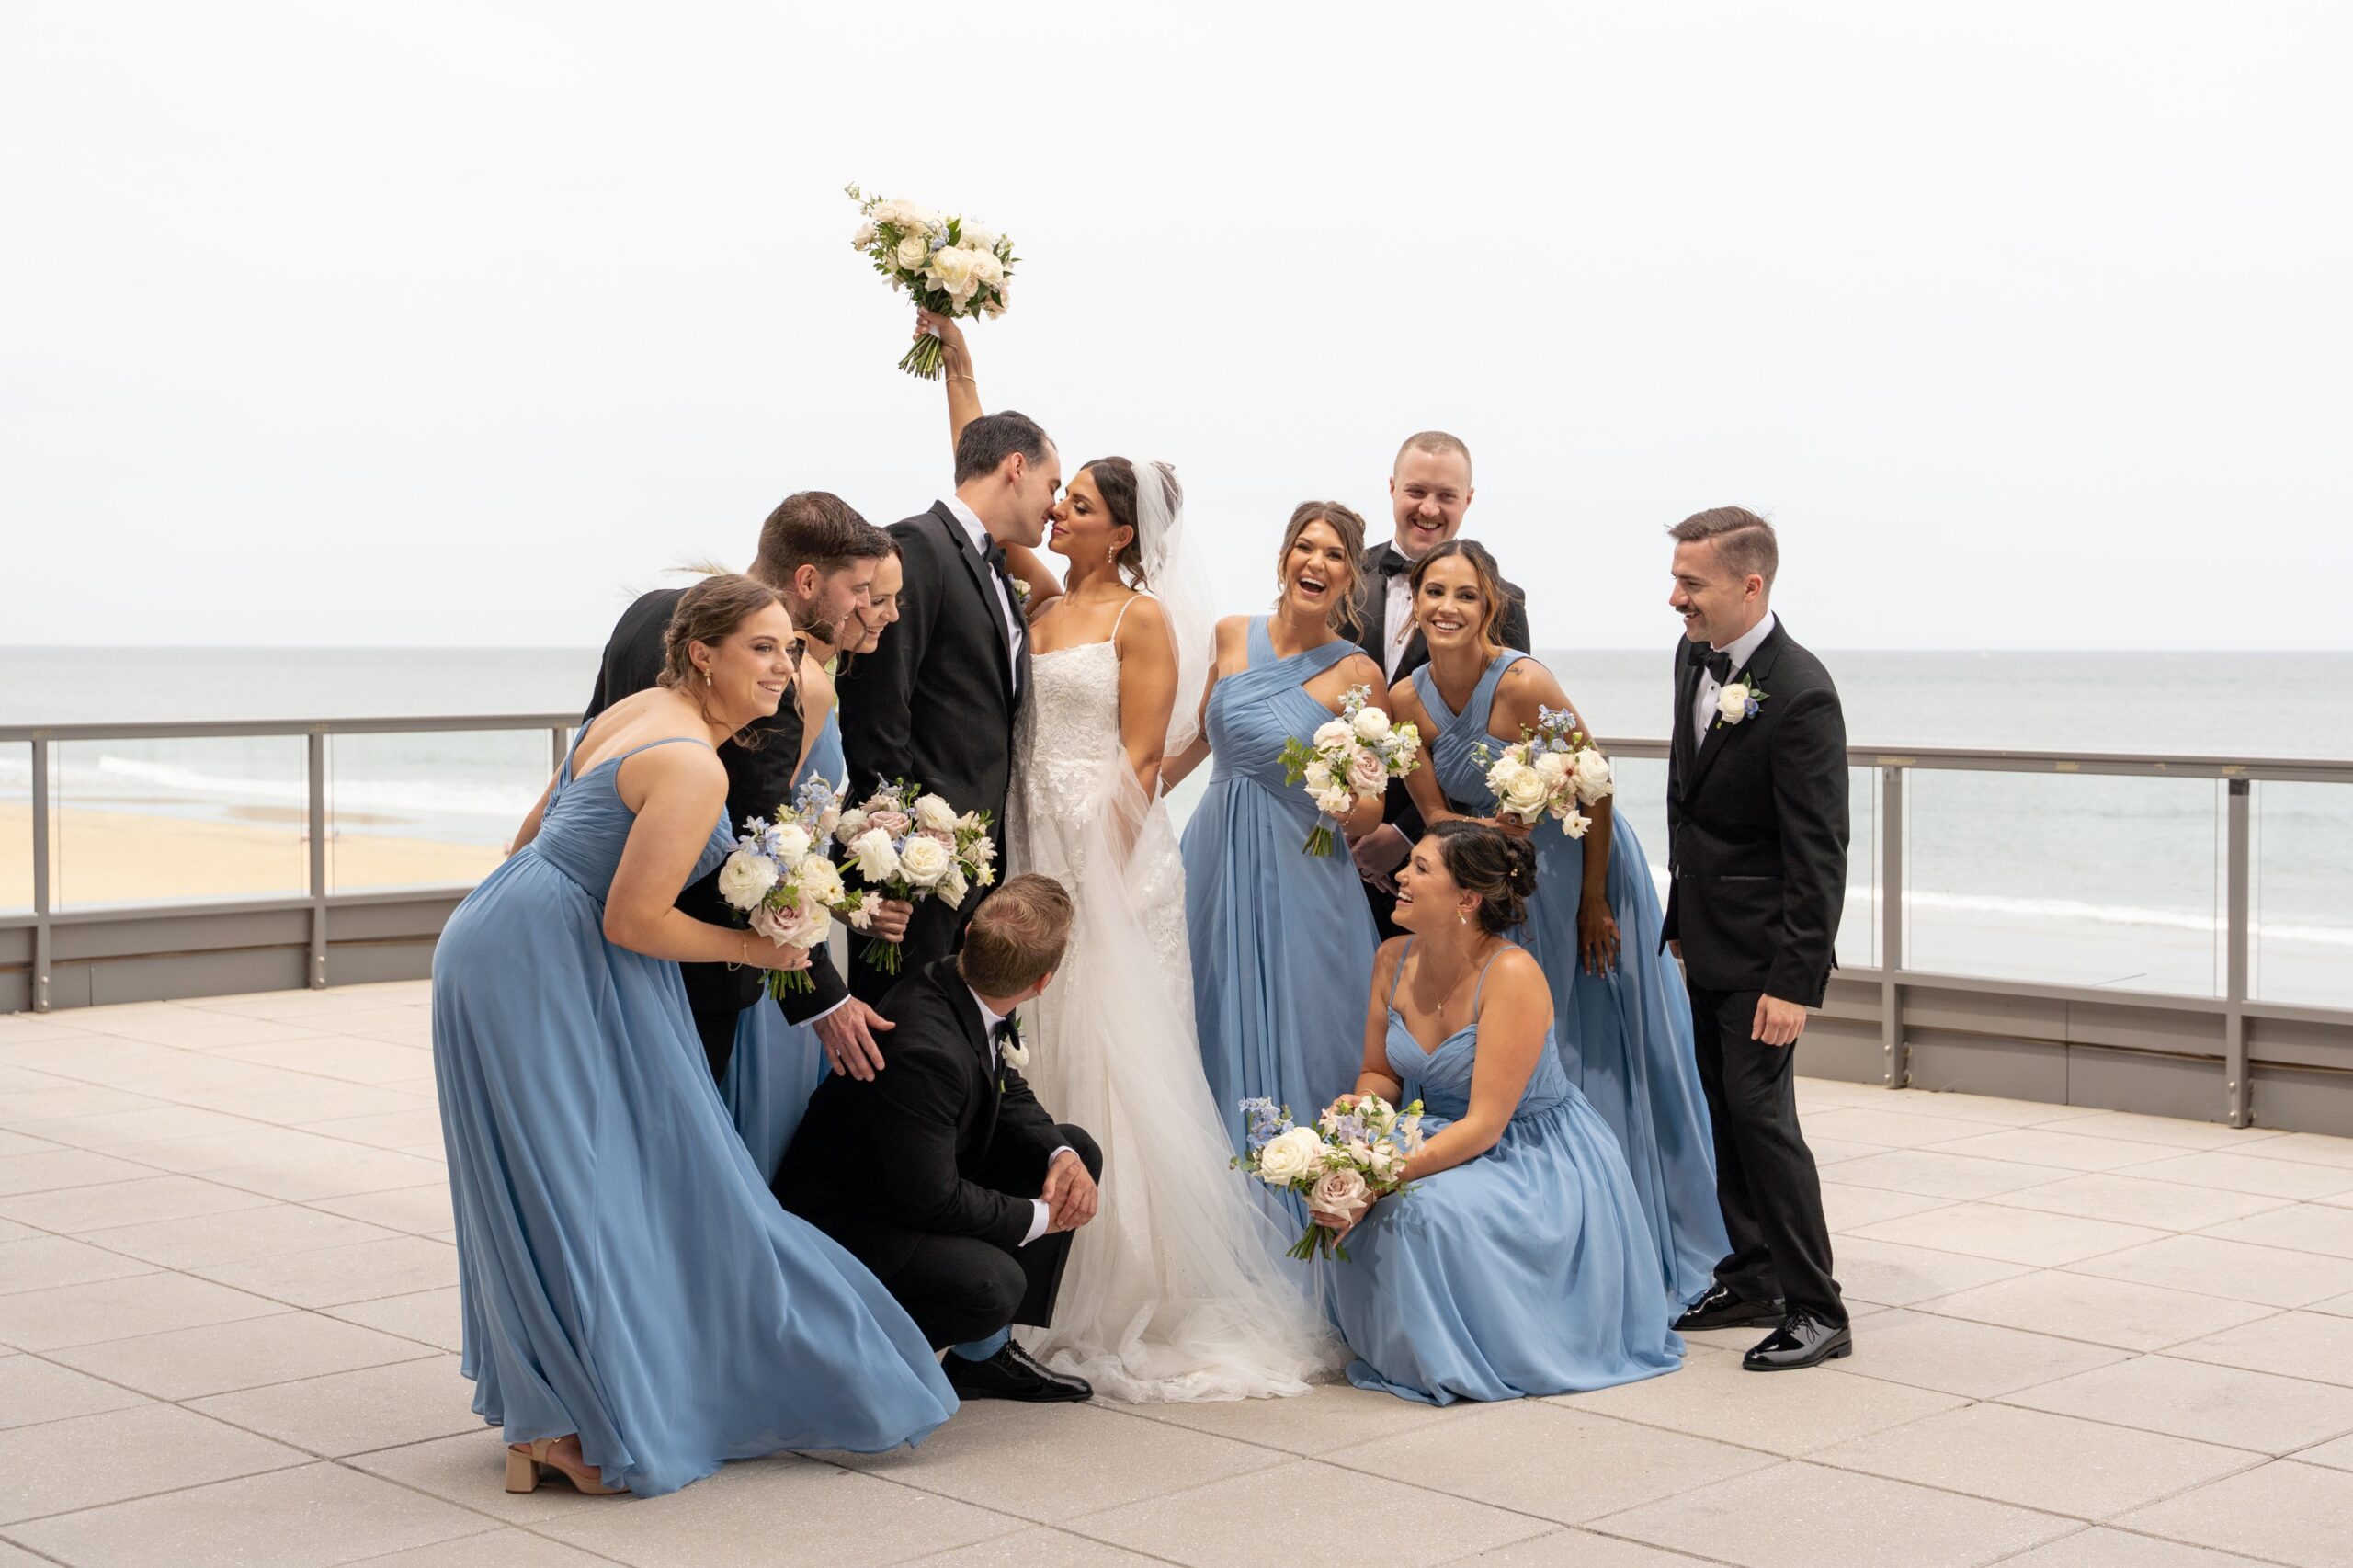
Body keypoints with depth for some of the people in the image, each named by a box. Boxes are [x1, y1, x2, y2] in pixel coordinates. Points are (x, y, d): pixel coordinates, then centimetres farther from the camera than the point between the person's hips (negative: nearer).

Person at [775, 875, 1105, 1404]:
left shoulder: (965, 986, -7)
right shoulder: (923, 1048, -35)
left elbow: (1011, 1097, 10)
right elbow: (933, 1200, -28)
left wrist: (1062, 1156, -9)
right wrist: (1038, 1217, -16)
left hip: (926, 1178, 10)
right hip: (846, 1218, -10)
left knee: (1076, 1149, 7)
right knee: (992, 1283, -32)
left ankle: (985, 1354, 10)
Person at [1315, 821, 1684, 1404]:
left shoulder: (1512, 975, -26)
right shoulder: (1395, 959, -5)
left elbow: (1484, 1124, -28)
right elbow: (1379, 1073, 9)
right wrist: (1360, 1108, -17)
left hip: (1542, 1160, -7)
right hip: (1447, 1140, 7)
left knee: (1429, 1208, -34)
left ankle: (1463, 1360, -7)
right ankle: (1393, 1346, 3)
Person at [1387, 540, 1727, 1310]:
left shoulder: (1524, 683, -24)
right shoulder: (1407, 699, -7)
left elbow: (1595, 791, -17)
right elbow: (1435, 812, -1)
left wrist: (1592, 902, -12)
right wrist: (1491, 829, -22)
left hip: (1580, 867, -5)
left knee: (1602, 1056, 0)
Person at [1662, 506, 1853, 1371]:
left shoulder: (1800, 695, -22)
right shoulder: (1694, 657, 4)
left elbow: (1818, 855, -22)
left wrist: (1792, 981, -23)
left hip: (1763, 949, -9)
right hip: (1708, 941, 9)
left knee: (1759, 1110, -9)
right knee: (1727, 1110, 15)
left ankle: (1817, 1311, 1)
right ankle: (1753, 1277, 27)